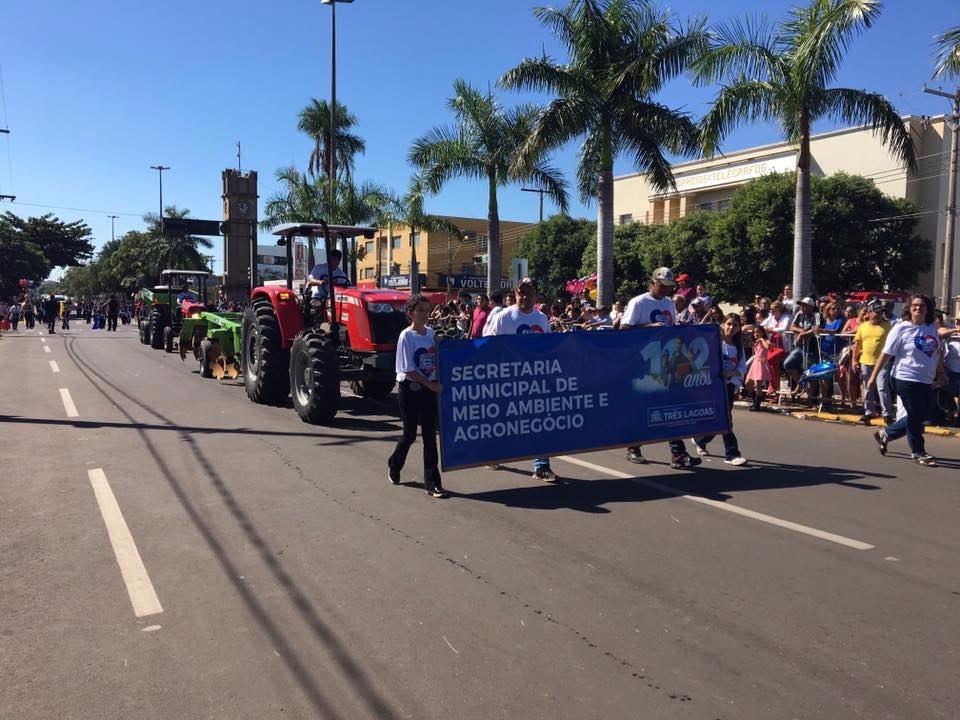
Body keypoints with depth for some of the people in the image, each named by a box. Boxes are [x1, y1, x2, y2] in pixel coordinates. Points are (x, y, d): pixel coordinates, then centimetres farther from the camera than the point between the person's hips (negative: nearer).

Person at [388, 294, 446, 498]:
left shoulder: (431, 333, 7)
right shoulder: (406, 336, -11)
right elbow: (409, 370, -14)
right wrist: (432, 385, -15)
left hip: (429, 389, 5)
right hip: (410, 389, -5)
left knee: (429, 435, 3)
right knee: (410, 434, 7)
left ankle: (432, 483, 7)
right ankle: (394, 465, 35)